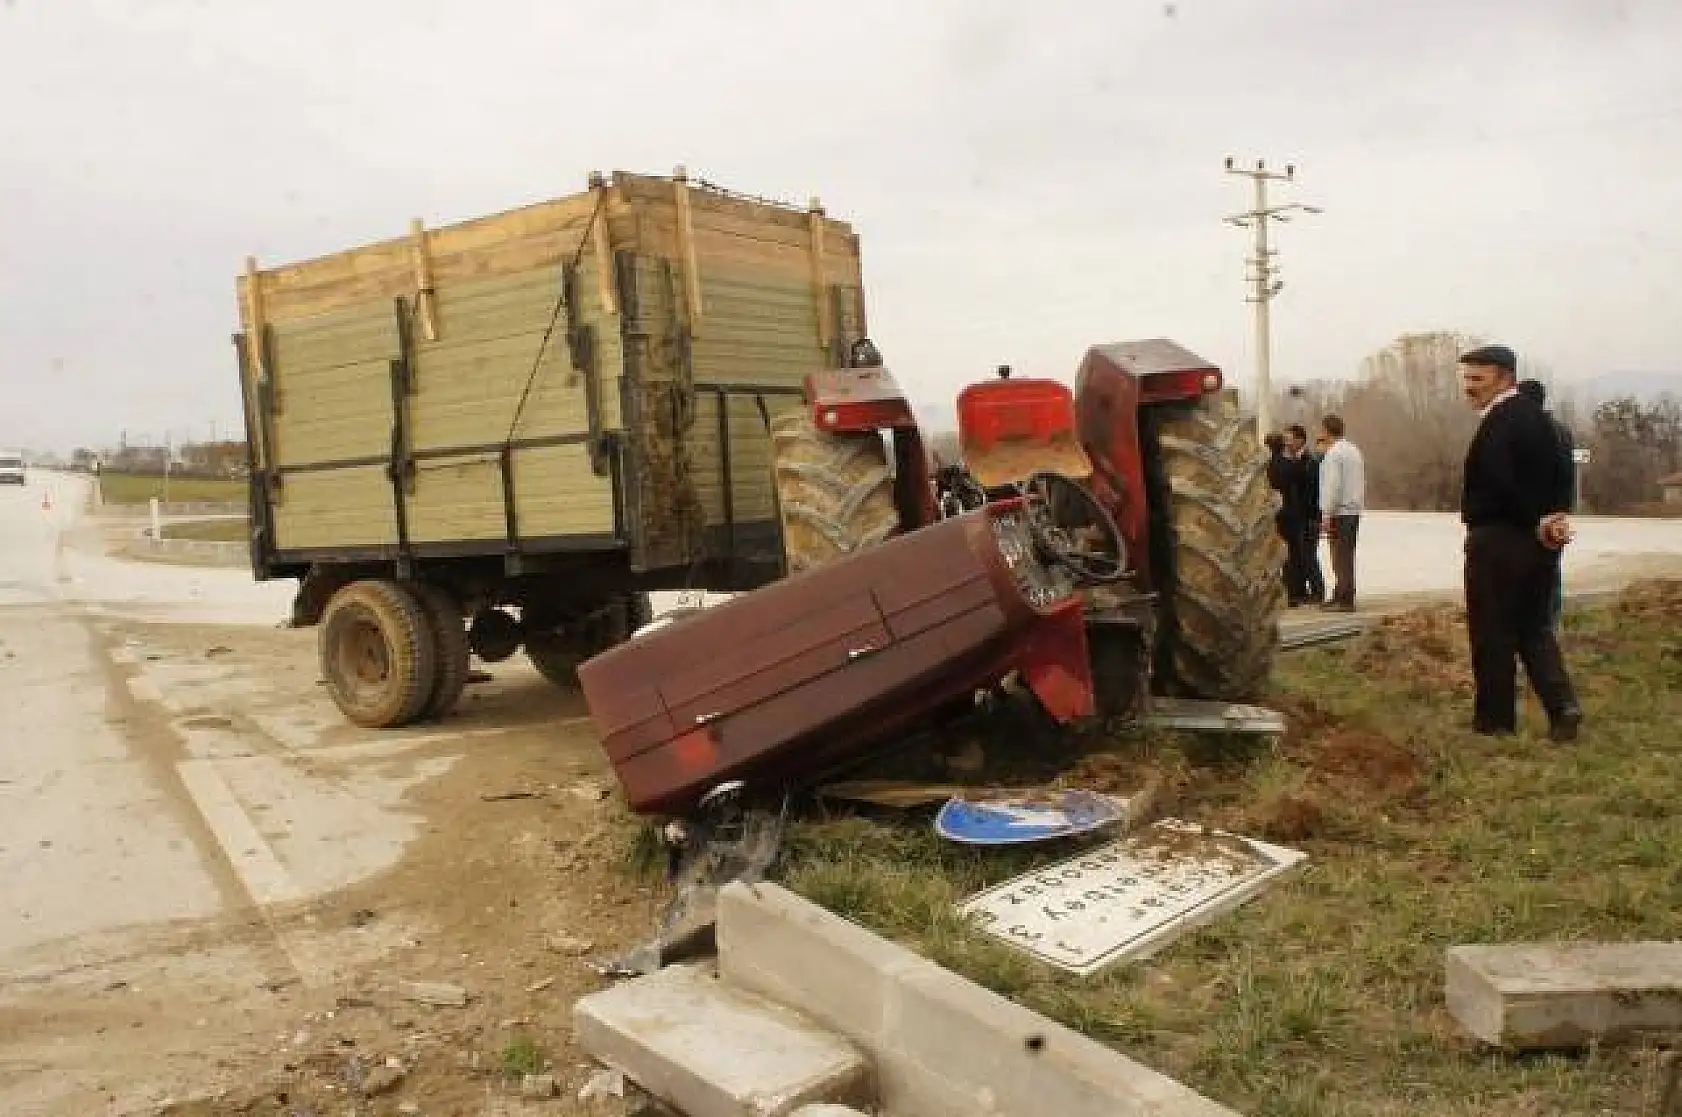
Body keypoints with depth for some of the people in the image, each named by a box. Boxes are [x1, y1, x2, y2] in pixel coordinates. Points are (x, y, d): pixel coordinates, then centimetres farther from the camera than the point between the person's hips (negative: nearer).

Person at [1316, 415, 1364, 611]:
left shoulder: (1333, 453, -12)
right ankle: (1339, 595, 20)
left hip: (1339, 512, -9)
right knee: (1345, 555, 14)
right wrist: (1358, 504, 21)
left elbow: (1332, 486, -17)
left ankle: (1345, 600, -8)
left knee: (1342, 556, -8)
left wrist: (1327, 514, -17)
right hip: (1354, 511, 9)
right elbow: (1361, 483, 20)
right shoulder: (1354, 450, 17)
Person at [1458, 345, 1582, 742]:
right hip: (1538, 540, 9)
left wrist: (1536, 521, -14)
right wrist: (1551, 516, 2)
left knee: (1493, 632, 3)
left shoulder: (1498, 422, -18)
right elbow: (1557, 474, 13)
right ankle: (1562, 704, 4)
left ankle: (1496, 717, 11)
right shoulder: (1537, 416, 12)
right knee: (1534, 625, 16)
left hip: (1499, 541, -9)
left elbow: (1501, 484, -26)